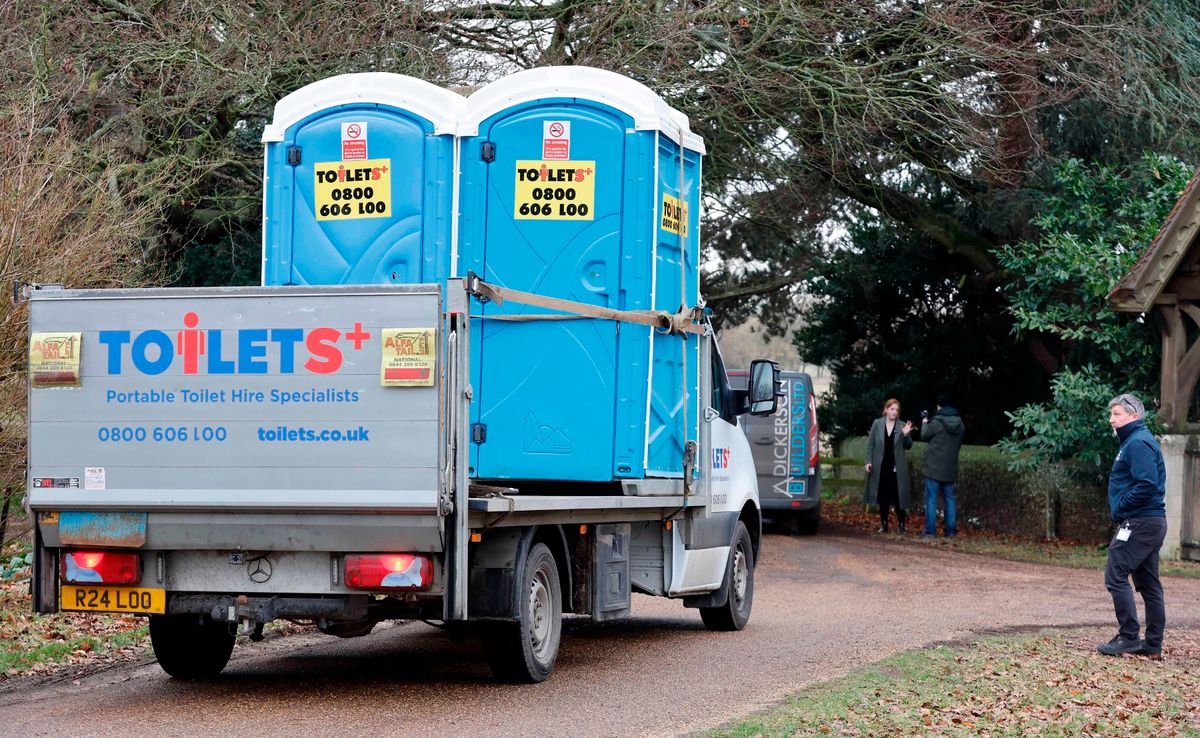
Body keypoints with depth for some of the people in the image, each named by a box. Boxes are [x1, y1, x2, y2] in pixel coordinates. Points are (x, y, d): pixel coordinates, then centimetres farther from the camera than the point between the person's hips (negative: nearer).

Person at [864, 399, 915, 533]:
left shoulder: (902, 426, 1)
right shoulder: (877, 424, 3)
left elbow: (908, 446, 4)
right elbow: (870, 444, 6)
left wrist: (906, 435, -14)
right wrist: (869, 461, -3)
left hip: (896, 468, -1)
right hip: (881, 467, 1)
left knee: (898, 496, -3)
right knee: (883, 497, 7)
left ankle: (901, 524, 5)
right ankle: (884, 524, 14)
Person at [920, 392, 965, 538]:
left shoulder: (936, 422, -14)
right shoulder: (960, 424, 4)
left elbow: (925, 436, 0)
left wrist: (924, 423, 20)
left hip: (933, 466, -5)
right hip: (950, 468, 5)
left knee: (931, 498, -1)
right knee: (949, 498, 12)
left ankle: (930, 530, -4)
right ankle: (951, 530, 12)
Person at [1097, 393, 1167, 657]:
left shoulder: (1138, 443, -13)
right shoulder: (1135, 441, 19)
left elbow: (1146, 484, -24)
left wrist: (1120, 507, -14)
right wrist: (1121, 509, 11)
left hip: (1140, 523, -11)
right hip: (1152, 523, 11)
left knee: (1115, 576, -10)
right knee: (1148, 584, 12)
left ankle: (1129, 637, -10)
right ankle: (1153, 643, 15)